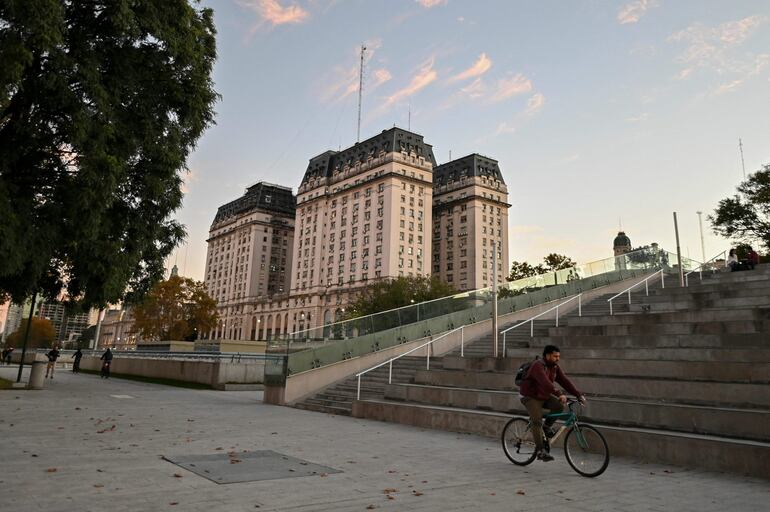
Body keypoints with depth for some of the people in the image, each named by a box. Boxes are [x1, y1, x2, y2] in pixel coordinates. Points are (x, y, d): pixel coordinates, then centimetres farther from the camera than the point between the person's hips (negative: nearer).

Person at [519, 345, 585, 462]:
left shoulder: (555, 367, 2)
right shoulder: (538, 366, -24)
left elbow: (565, 381, -4)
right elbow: (545, 383, -38)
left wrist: (579, 395, -14)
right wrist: (559, 394, -48)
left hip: (544, 396, 7)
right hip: (531, 397, -7)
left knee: (559, 405, -17)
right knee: (537, 422, -18)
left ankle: (547, 426, 4)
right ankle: (540, 451, -14)